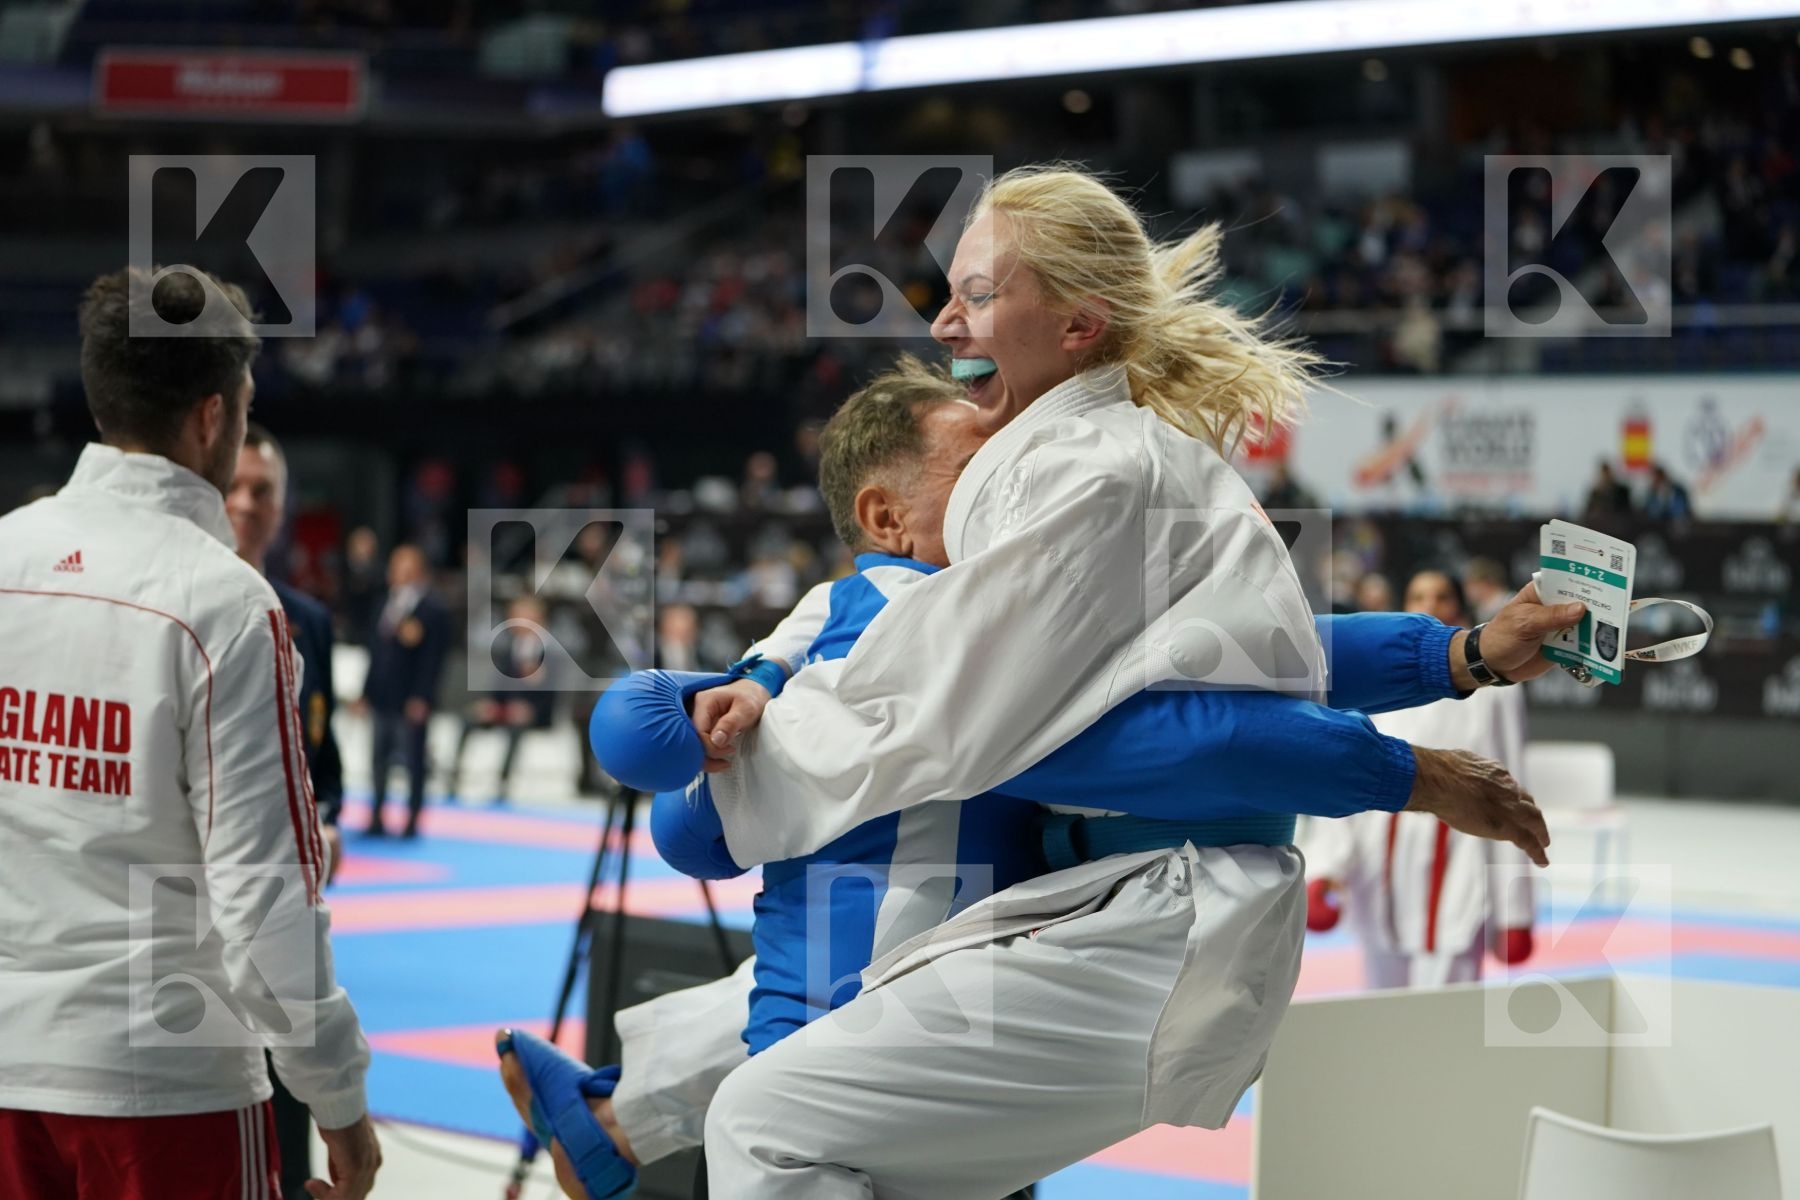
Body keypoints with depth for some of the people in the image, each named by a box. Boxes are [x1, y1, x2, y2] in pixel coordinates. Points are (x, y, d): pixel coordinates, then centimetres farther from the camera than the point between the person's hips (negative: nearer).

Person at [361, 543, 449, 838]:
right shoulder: (387, 604, 13)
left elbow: (433, 658, -12)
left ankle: (412, 821, 7)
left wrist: (421, 697, -17)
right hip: (382, 697, 6)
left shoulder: (433, 611, -7)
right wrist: (367, 691, 13)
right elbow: (376, 650, 16)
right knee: (379, 760, 10)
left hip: (412, 701, -6)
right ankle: (376, 818, 17)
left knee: (413, 761, -1)